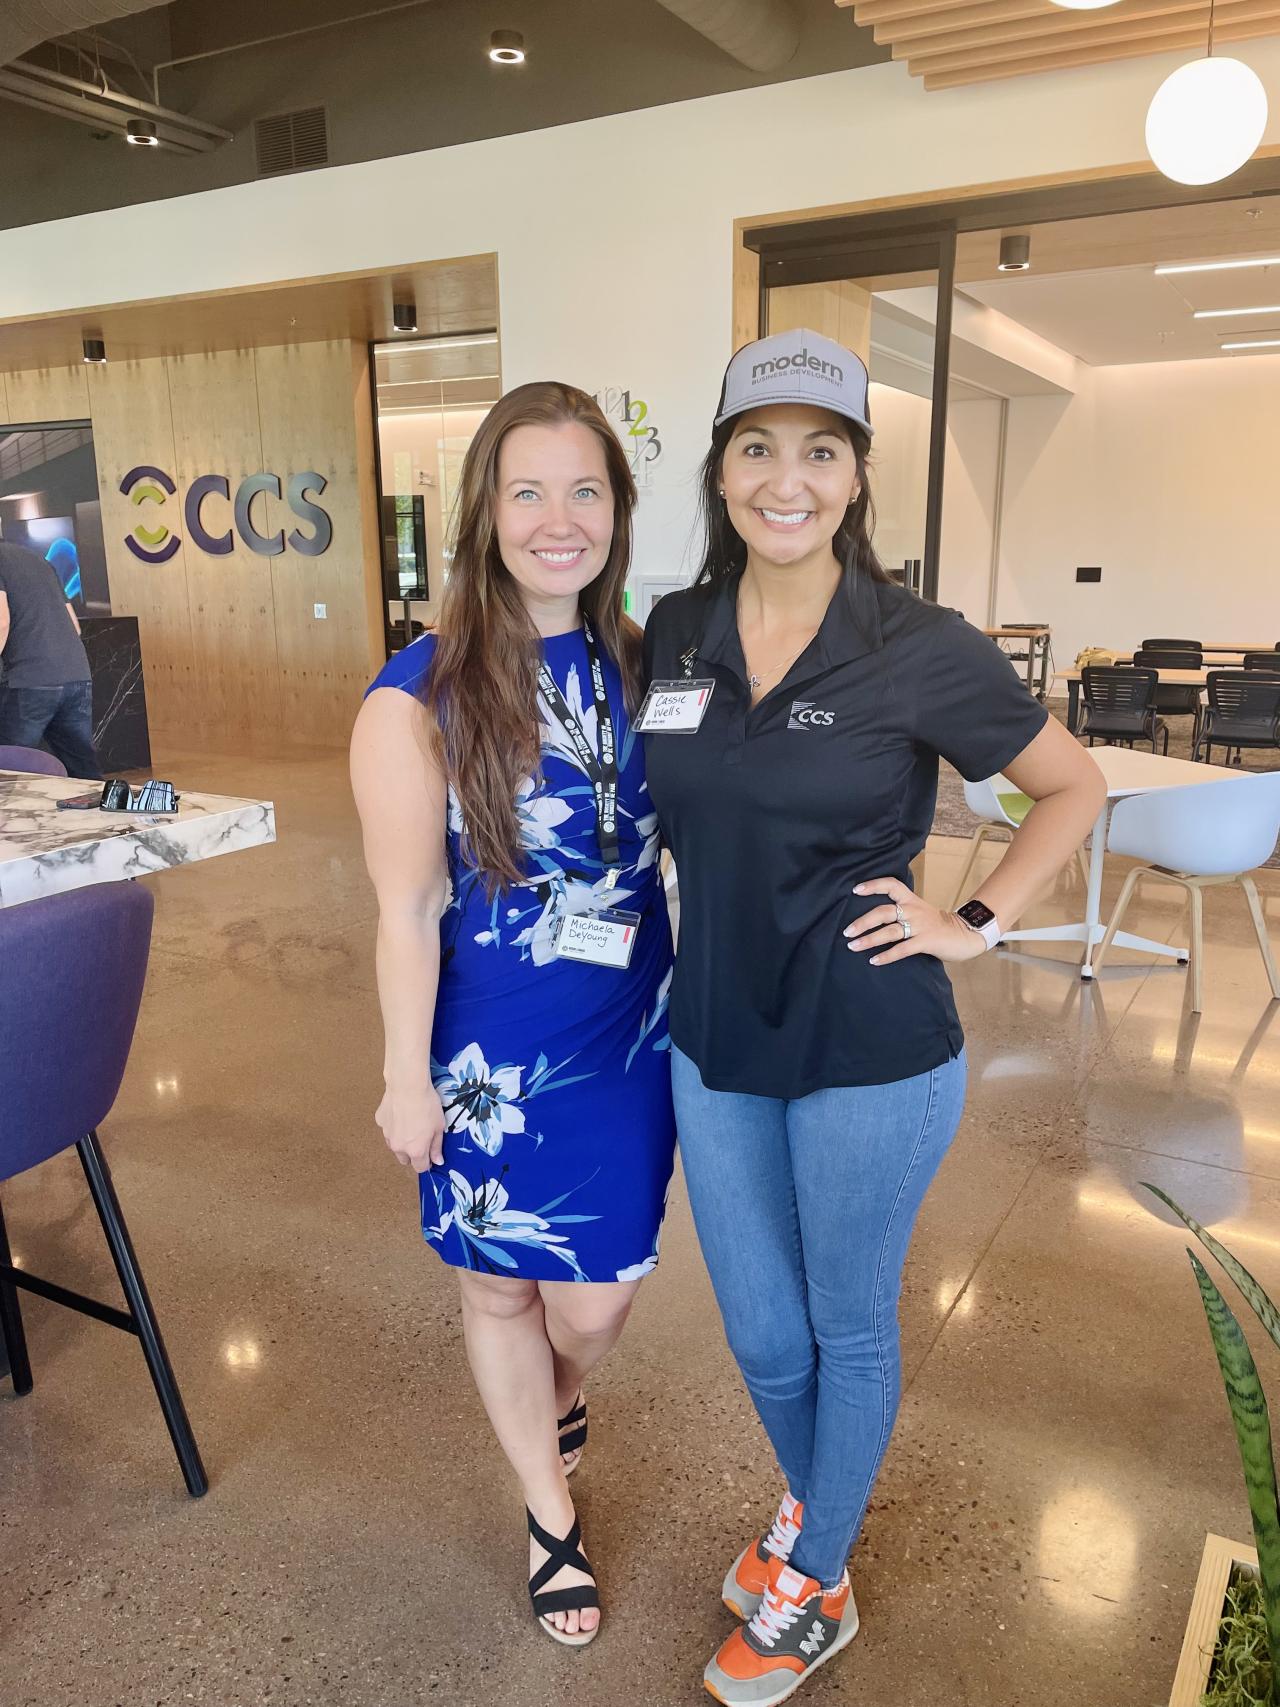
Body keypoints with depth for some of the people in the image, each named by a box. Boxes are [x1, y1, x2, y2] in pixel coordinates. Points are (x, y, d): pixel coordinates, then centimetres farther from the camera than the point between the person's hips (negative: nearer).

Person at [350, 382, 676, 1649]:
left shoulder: (639, 665, -2)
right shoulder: (422, 694, -16)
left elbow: (676, 835, 7)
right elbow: (407, 908, -12)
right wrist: (408, 1077, -7)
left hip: (629, 1036, 4)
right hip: (494, 1053, -3)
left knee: (595, 1302, 14)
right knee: (503, 1286, 17)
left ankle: (556, 1397, 54)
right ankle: (550, 1515, 46)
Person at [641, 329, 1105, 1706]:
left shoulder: (920, 651, -14)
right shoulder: (673, 636, -1)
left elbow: (1074, 787, -1)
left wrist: (975, 924, -7)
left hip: (872, 1058, -4)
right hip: (716, 1043, 4)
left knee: (847, 1329, 17)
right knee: (760, 1332, 19)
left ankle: (814, 1590, 43)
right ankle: (809, 1503, 52)